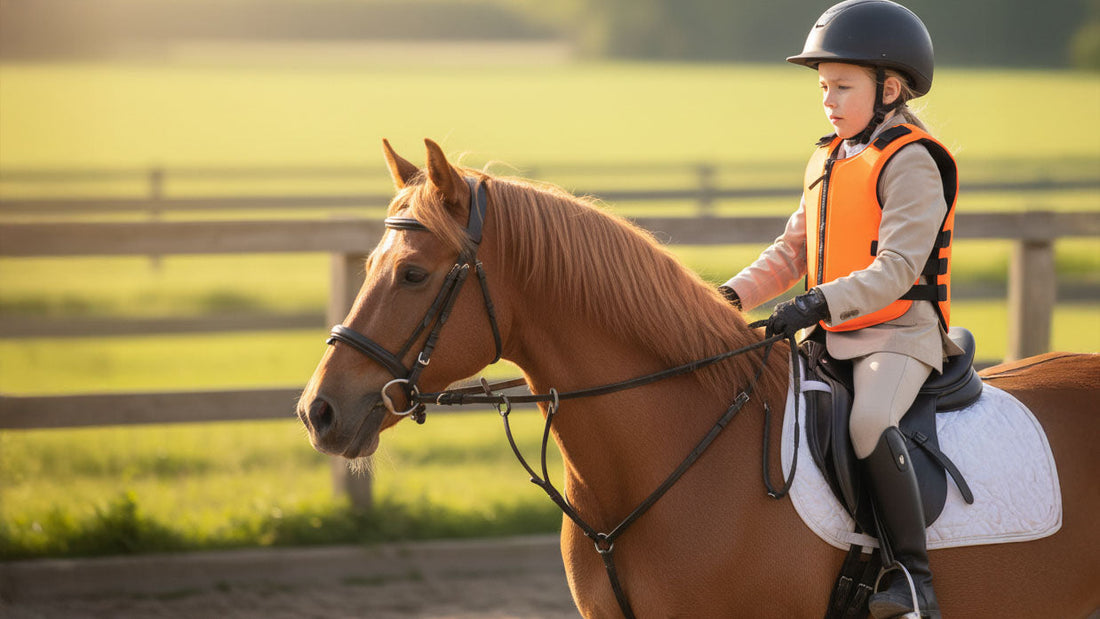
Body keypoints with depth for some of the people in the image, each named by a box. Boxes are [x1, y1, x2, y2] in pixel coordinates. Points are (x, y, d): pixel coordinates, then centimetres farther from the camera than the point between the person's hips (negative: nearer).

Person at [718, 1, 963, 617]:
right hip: (834, 335, 9)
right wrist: (732, 295, 3)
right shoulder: (827, 163, 16)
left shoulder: (911, 163, -11)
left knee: (870, 421, -33)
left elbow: (896, 269, -21)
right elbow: (791, 253, 19)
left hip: (901, 333, -9)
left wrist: (820, 302, -32)